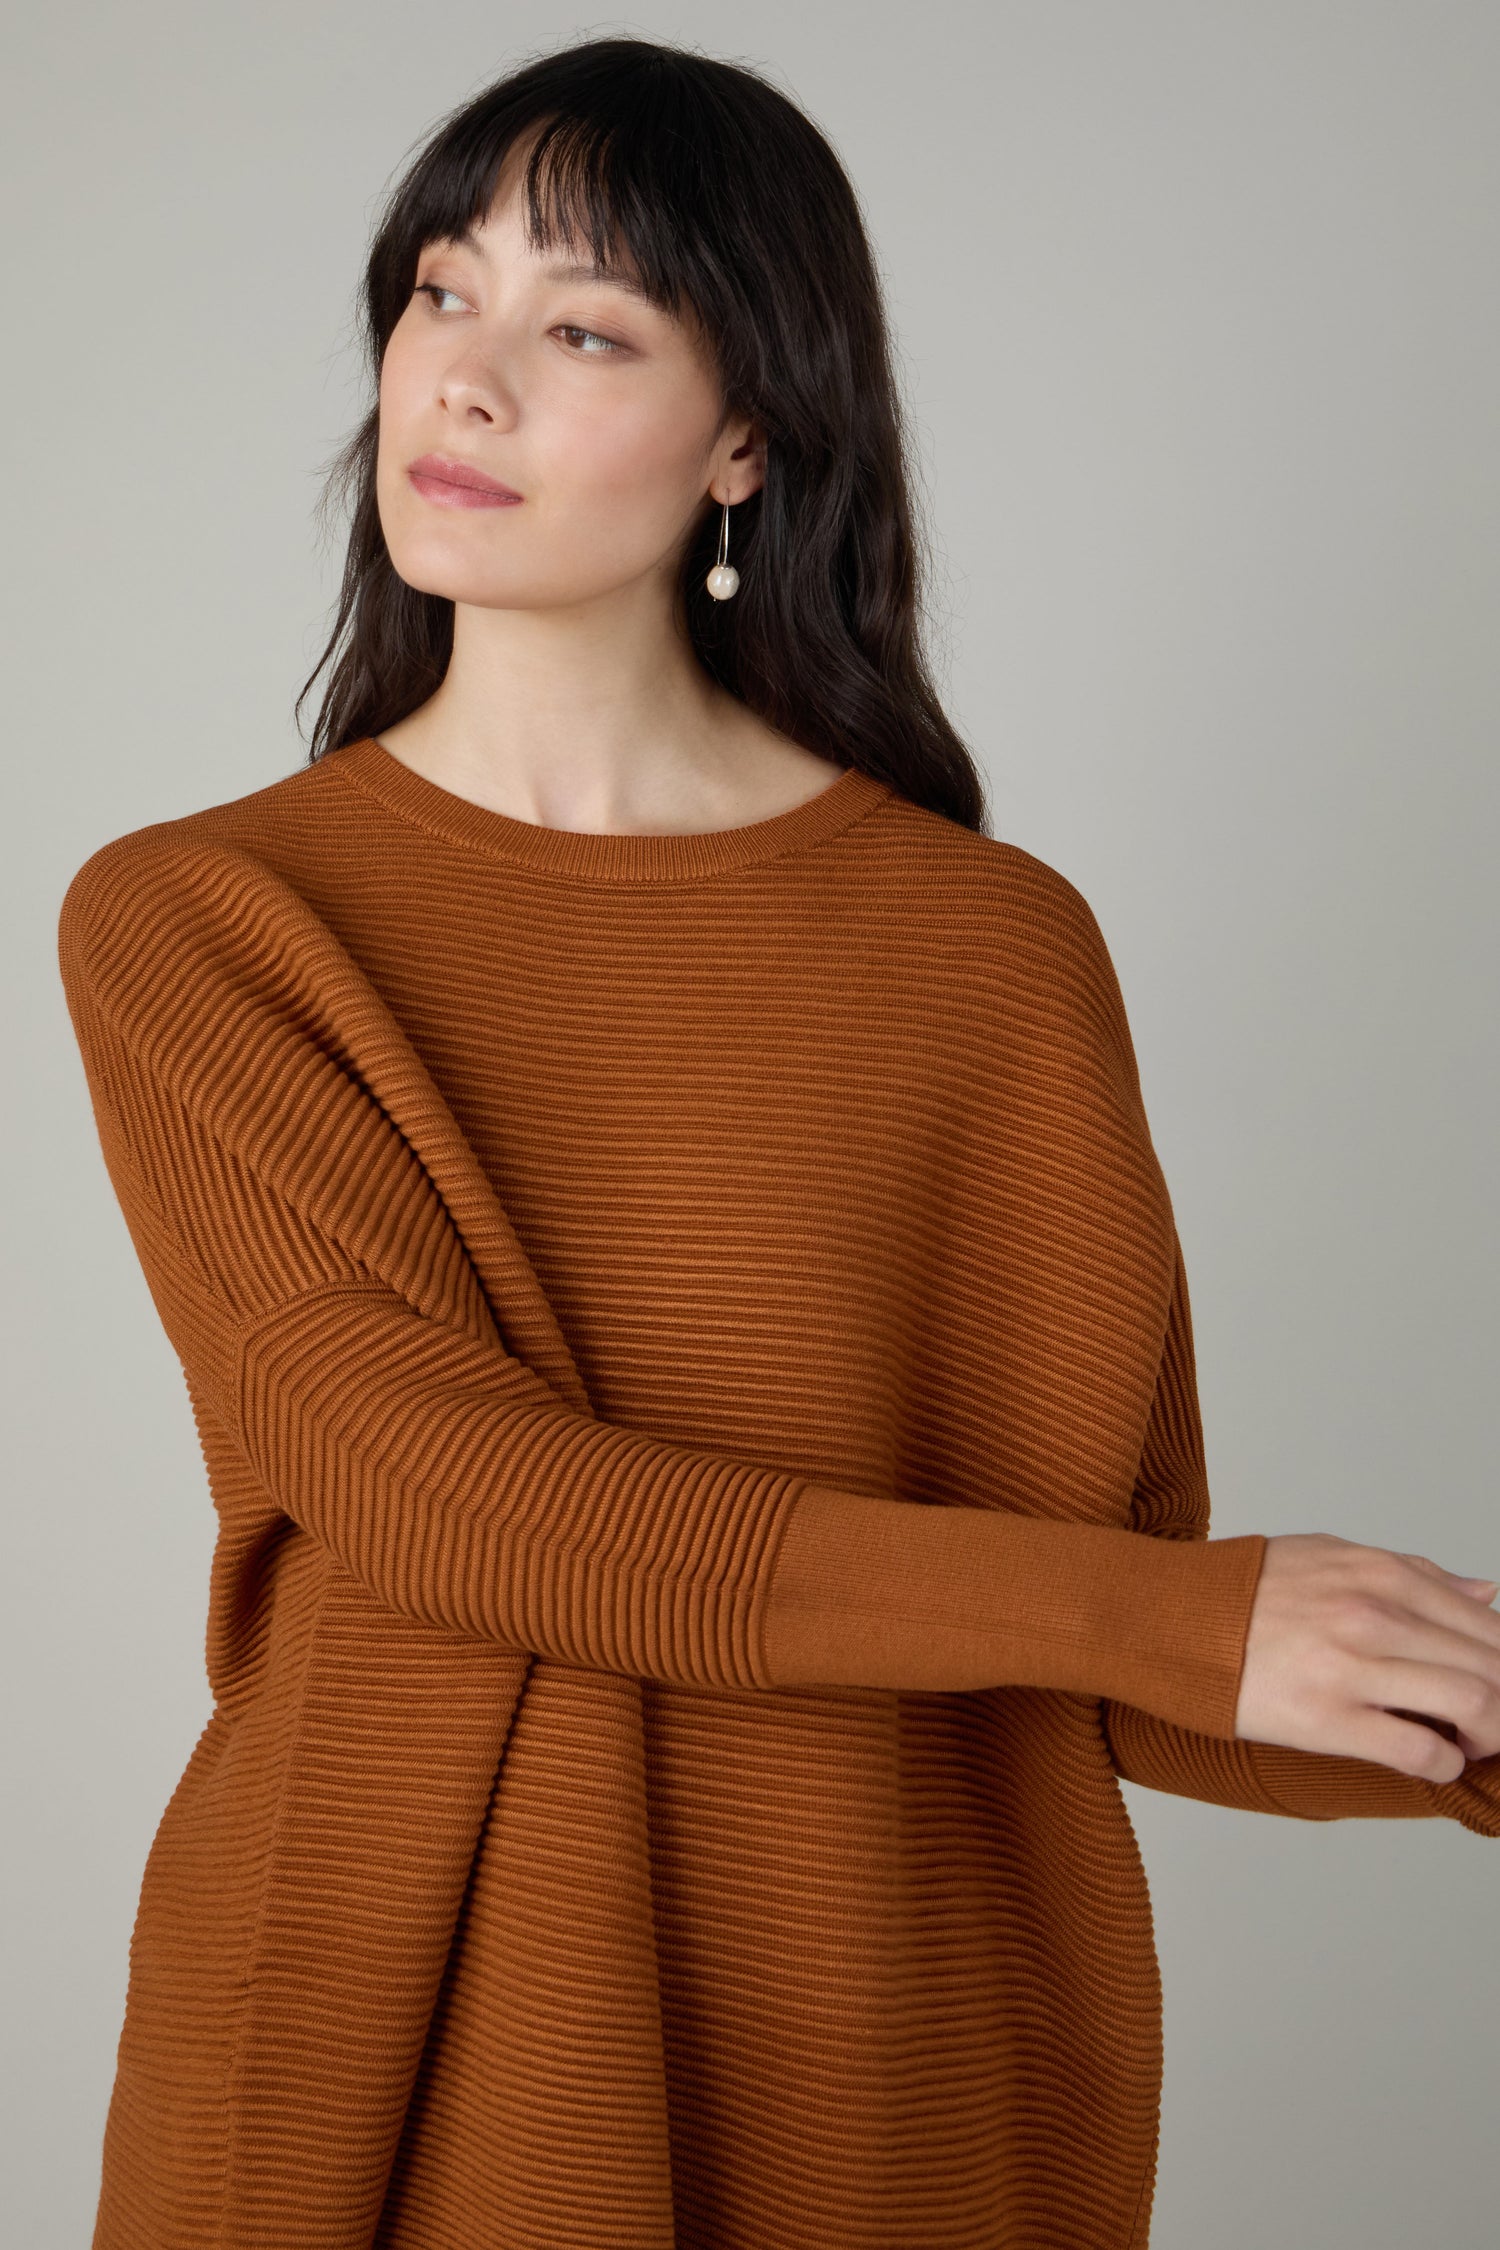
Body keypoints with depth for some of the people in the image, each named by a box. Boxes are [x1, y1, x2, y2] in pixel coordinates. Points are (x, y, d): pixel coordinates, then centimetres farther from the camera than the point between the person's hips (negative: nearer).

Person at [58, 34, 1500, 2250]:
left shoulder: (995, 949, -6)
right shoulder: (186, 928, -5)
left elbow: (1103, 1674, -4)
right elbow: (416, 1481, -18)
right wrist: (1168, 1614, -22)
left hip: (875, 2067, 0)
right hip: (365, 2048, 0)